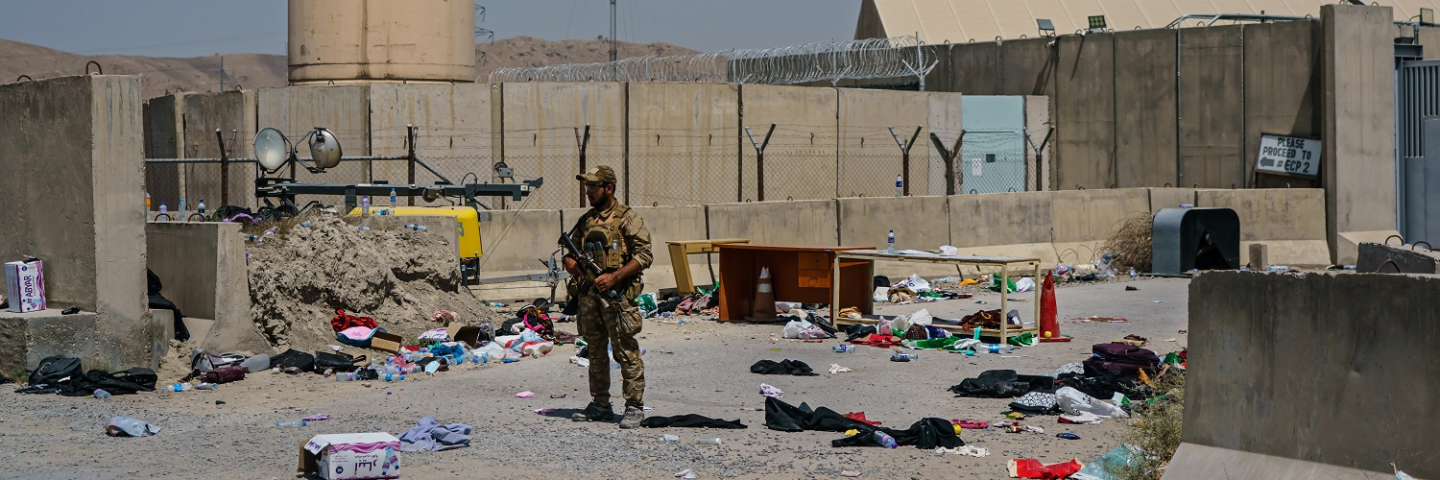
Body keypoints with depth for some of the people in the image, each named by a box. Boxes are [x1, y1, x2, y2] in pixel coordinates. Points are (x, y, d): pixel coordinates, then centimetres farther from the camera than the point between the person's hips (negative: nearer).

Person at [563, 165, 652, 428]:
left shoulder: (628, 219, -4)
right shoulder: (585, 221, 16)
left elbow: (644, 256, -10)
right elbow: (570, 254, 24)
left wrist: (614, 277, -19)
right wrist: (571, 263, -2)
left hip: (616, 295, -7)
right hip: (588, 295, 7)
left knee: (626, 352, -7)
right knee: (595, 352, 12)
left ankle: (635, 407, -4)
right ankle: (600, 405, 19)